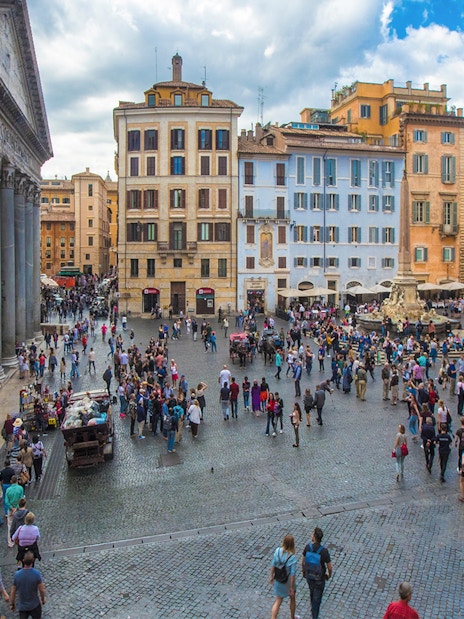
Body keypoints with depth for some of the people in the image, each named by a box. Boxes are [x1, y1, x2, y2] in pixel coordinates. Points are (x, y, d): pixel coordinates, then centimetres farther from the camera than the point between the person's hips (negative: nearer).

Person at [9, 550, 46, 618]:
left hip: (22, 606, 1)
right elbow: (42, 590, -14)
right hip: (34, 605, -1)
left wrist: (12, 604, 10)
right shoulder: (37, 573, -23)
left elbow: (13, 592, -6)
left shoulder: (17, 574, -17)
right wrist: (43, 599, 5)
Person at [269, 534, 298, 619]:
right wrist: (291, 588, -11)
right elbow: (292, 574, -23)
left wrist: (271, 576, 8)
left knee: (278, 601, 21)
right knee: (292, 599, 28)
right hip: (288, 582, -3)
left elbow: (273, 565, -8)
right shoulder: (292, 558, -30)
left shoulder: (277, 551, -20)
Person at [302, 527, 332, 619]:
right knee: (317, 597, 17)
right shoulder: (324, 551, -32)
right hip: (319, 579, -4)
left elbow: (303, 561, -7)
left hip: (309, 575, 4)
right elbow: (329, 567, -19)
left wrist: (303, 571, 13)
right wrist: (329, 575, 5)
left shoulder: (307, 547, -23)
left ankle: (313, 608, 56)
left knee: (312, 592, 32)